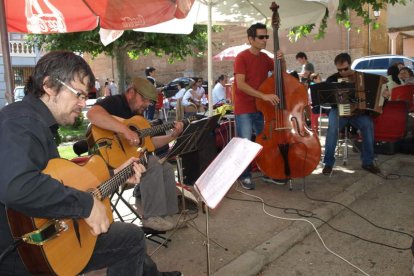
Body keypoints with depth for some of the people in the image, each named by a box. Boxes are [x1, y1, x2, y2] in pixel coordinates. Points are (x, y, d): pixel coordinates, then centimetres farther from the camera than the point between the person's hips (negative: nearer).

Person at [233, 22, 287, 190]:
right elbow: (240, 84, -22)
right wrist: (264, 95, -29)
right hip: (244, 109, -6)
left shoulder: (265, 58, 8)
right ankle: (245, 176, 15)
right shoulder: (242, 57, -11)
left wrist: (282, 60, -5)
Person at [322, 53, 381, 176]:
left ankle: (368, 162, -14)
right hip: (338, 110, -1)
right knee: (333, 127, -35)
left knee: (368, 124, -30)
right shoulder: (332, 79, 3)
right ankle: (328, 162, -21)